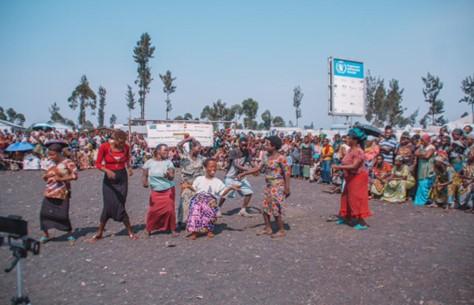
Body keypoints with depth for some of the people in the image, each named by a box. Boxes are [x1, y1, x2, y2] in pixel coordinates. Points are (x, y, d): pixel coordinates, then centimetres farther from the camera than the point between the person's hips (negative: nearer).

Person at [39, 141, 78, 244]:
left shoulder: (67, 163, -9)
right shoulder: (51, 163, 8)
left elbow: (75, 175, -14)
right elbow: (47, 176, 17)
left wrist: (60, 178, -20)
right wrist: (46, 176, -6)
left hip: (62, 194, -5)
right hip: (49, 194, 5)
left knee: (63, 215, -3)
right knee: (44, 213, 1)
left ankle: (70, 234, 17)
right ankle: (45, 235, 18)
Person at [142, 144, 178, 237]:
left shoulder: (168, 162, -5)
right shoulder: (149, 162, -4)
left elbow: (172, 177, -14)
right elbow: (145, 174, 6)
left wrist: (169, 175, -37)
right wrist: (145, 182, -13)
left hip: (168, 190, 0)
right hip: (155, 191, 0)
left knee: (170, 209, -4)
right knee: (153, 210, 0)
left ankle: (173, 229, 11)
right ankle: (148, 229, 19)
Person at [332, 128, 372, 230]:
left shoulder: (358, 152, -22)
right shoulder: (351, 150, 6)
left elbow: (354, 166, -30)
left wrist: (340, 167, -30)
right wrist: (340, 168, -6)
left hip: (358, 177, -10)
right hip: (351, 177, 10)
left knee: (356, 198, -6)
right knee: (347, 197, 17)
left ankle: (362, 222, 0)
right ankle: (346, 216, 31)